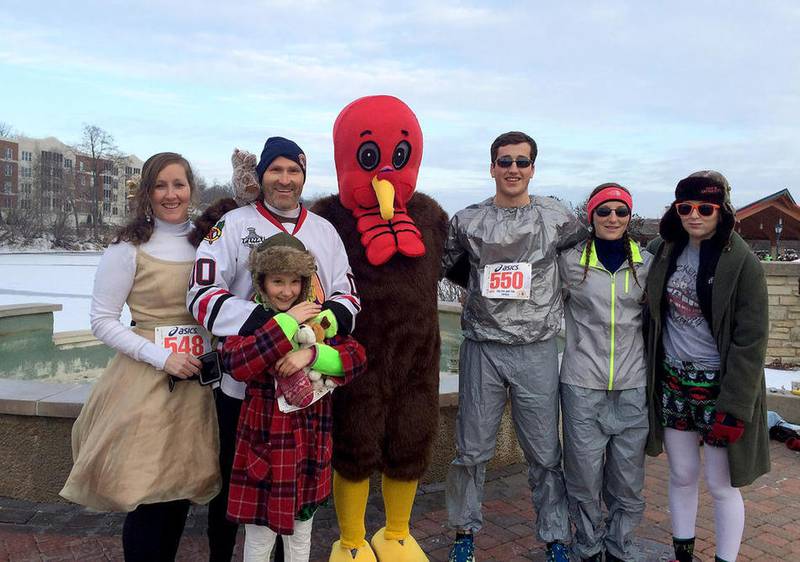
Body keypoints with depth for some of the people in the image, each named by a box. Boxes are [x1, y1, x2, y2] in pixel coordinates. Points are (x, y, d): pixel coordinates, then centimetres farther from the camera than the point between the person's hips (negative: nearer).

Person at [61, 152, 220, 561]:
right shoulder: (129, 247, -8)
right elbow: (102, 322, -8)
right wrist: (161, 356, -17)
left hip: (195, 380, 5)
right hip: (145, 381, -5)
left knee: (182, 489, 14)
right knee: (148, 496, 2)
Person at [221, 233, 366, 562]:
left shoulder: (317, 319, 2)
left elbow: (357, 358, -8)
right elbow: (237, 364, -26)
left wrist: (310, 354, -24)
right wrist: (286, 322, -25)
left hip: (308, 444, 3)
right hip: (263, 443, -3)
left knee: (300, 534, 20)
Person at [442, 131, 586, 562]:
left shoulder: (557, 218, 1)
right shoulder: (467, 221, 4)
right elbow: (447, 266, 16)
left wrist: (545, 290, 7)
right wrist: (486, 287, 7)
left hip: (537, 350, 0)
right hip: (482, 348, 1)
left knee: (545, 452, 8)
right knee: (471, 449, 8)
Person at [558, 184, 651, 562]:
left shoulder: (647, 263, 7)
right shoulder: (570, 262, 0)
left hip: (632, 388, 2)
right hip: (582, 388, -2)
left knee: (628, 482, 9)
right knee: (584, 479, 5)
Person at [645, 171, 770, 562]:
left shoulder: (742, 263, -12)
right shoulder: (664, 251, 2)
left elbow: (751, 340, -13)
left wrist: (734, 408, -16)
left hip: (719, 384, -4)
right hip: (672, 381, 4)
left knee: (721, 485, 6)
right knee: (682, 476, 15)